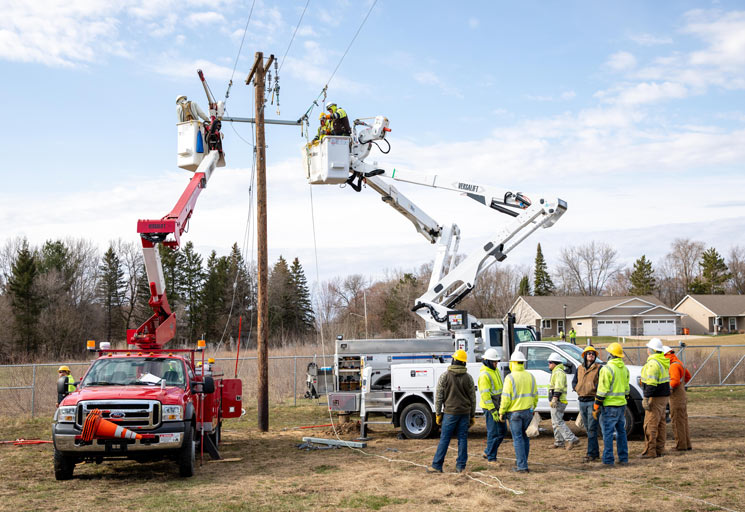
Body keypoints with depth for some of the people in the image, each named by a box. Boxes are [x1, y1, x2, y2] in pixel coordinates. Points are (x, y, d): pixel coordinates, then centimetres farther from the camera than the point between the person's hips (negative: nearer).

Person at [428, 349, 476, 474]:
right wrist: (472, 415, 15)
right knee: (463, 439, 6)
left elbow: (439, 397, -3)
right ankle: (461, 466, 7)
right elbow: (472, 398, 8)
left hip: (450, 412, -2)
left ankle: (437, 466, 2)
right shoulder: (468, 377, 4)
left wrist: (438, 413, 5)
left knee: (444, 439, -1)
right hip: (465, 412, 2)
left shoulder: (445, 376, -4)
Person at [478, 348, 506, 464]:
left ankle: (488, 452, 24)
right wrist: (492, 411, -22)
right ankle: (491, 458, 7)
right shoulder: (484, 375, -18)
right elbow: (485, 394, -21)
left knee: (502, 431, 14)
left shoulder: (495, 371, 12)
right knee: (493, 433, -4)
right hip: (490, 407, -9)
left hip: (498, 406, 9)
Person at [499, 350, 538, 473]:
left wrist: (502, 412, -3)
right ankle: (521, 462, 25)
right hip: (528, 411, 5)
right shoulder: (530, 376, 6)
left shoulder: (510, 378, -12)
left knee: (518, 438, -2)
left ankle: (522, 466, -4)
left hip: (514, 412, -5)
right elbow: (535, 395, 11)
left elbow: (506, 398, -13)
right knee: (525, 437, 17)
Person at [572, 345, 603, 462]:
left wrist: (596, 389, -18)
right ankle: (596, 452, 20)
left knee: (592, 428, -10)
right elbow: (574, 382, 20)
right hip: (582, 401, 6)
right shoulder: (579, 368, 15)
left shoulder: (599, 368, -2)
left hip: (593, 401, -6)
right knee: (588, 428, 11)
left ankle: (591, 454, -10)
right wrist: (578, 388, 2)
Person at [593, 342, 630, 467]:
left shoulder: (607, 369, -15)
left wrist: (596, 408, -10)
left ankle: (608, 460, -1)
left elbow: (602, 391, -16)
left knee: (608, 433, -2)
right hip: (621, 405, 7)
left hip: (609, 406, -7)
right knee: (621, 432, 14)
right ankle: (623, 458, 18)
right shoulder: (624, 368, 11)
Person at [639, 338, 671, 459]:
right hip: (664, 396, 10)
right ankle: (660, 449, 18)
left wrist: (646, 398, -24)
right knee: (661, 424, 13)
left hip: (655, 397, -10)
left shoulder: (653, 363, -18)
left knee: (650, 424, -7)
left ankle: (650, 451, -6)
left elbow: (651, 382, -25)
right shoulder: (664, 361, 14)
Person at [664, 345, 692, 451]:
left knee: (678, 423, -4)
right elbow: (688, 376, 27)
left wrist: (668, 388, -15)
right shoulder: (680, 364, 14)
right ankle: (686, 444, 21)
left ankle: (681, 445, -1)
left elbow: (675, 381, -27)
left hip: (676, 398, -10)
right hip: (682, 397, 10)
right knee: (683, 421, 15)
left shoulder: (674, 366, -17)